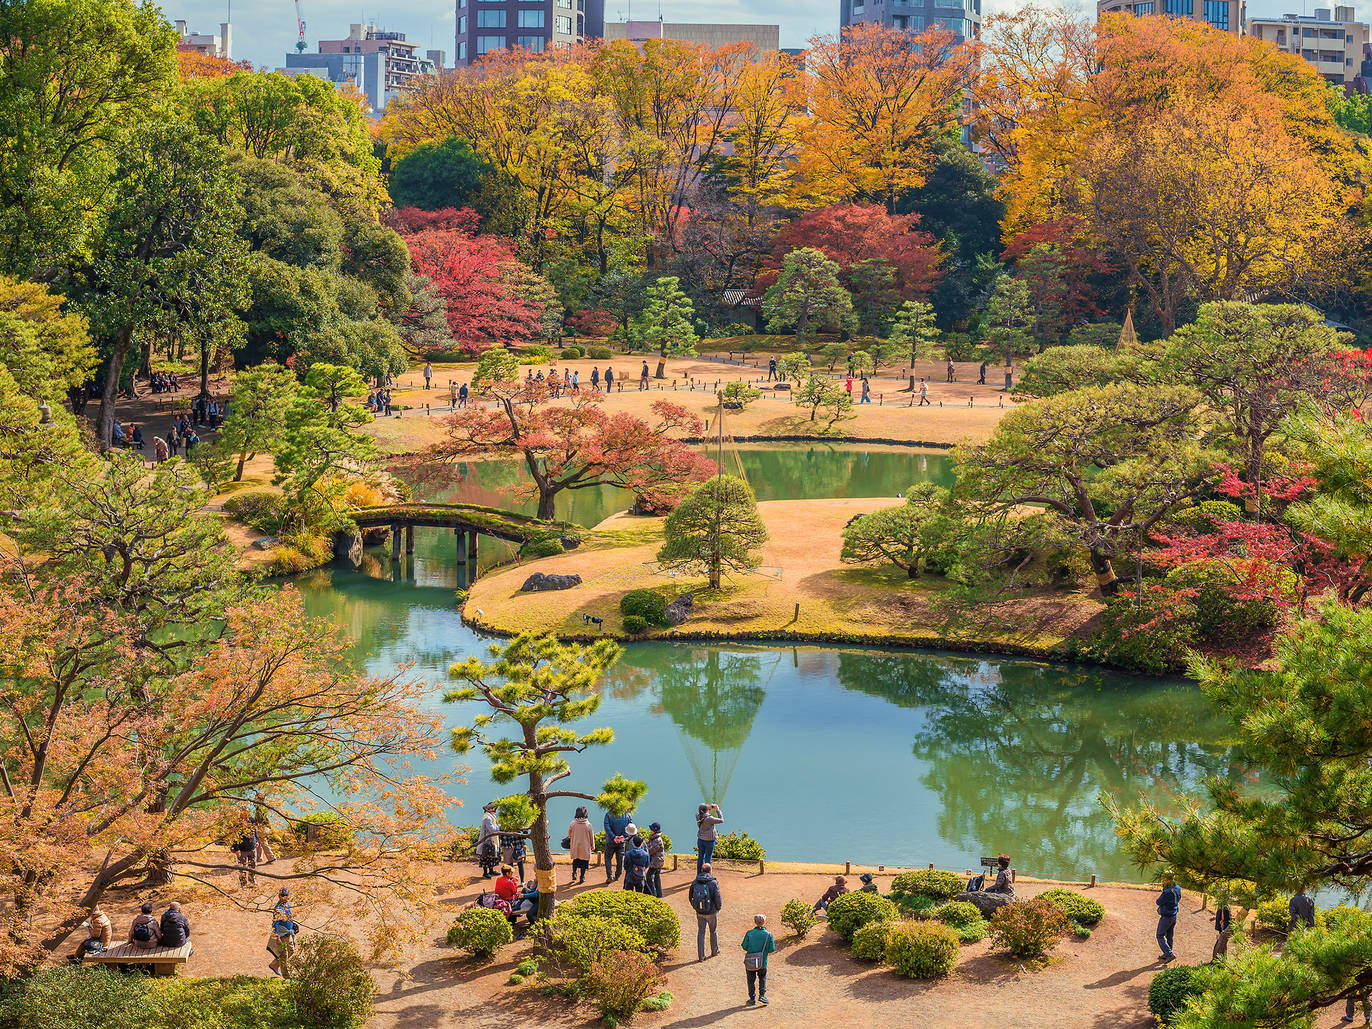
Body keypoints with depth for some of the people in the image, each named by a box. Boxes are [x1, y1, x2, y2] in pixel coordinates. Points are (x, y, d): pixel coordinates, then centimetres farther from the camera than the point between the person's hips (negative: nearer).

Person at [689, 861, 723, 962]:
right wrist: (719, 908, 3)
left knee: (701, 932, 13)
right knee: (713, 931, 20)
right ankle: (714, 950, 39)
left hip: (700, 912, 2)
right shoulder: (713, 883, -18)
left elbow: (690, 896, 2)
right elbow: (718, 898, -18)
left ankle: (701, 956, 12)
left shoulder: (695, 882, -7)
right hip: (711, 912, -2)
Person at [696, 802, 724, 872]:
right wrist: (717, 810, -3)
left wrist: (710, 808, 11)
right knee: (708, 858, 4)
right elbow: (721, 820, -12)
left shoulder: (698, 817, -4)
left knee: (700, 856, 14)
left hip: (700, 840, 6)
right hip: (709, 840, -6)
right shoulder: (709, 819, -22)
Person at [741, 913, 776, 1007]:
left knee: (751, 980, 14)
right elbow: (771, 949, -7)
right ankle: (762, 995, 6)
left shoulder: (749, 933, -10)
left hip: (749, 963, 0)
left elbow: (744, 947, -9)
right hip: (762, 963, 0)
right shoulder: (768, 935, -9)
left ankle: (752, 998, 15)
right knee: (762, 979, 20)